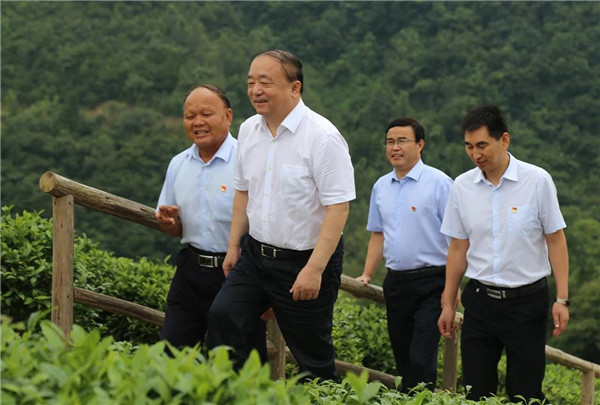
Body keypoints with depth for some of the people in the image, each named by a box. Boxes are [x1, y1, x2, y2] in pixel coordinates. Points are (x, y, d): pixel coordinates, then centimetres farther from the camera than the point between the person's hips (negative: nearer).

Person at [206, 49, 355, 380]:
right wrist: (234, 246, 17)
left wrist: (314, 269, -24)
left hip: (305, 261, -6)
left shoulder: (323, 137, -17)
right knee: (222, 317, -11)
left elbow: (338, 207, -20)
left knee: (313, 357, 3)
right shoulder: (249, 130, 5)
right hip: (255, 253, 6)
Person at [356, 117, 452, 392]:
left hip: (430, 284, -6)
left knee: (421, 361, -12)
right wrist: (367, 274, 13)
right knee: (403, 360, 11)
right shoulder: (381, 186, 12)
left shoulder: (439, 183, -8)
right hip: (395, 283, 6)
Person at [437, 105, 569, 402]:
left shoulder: (537, 181, -8)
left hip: (527, 300, -3)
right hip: (480, 300, 3)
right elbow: (458, 248, 9)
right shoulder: (462, 186, 2)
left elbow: (555, 240, -3)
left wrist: (562, 299, -8)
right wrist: (447, 304, 9)